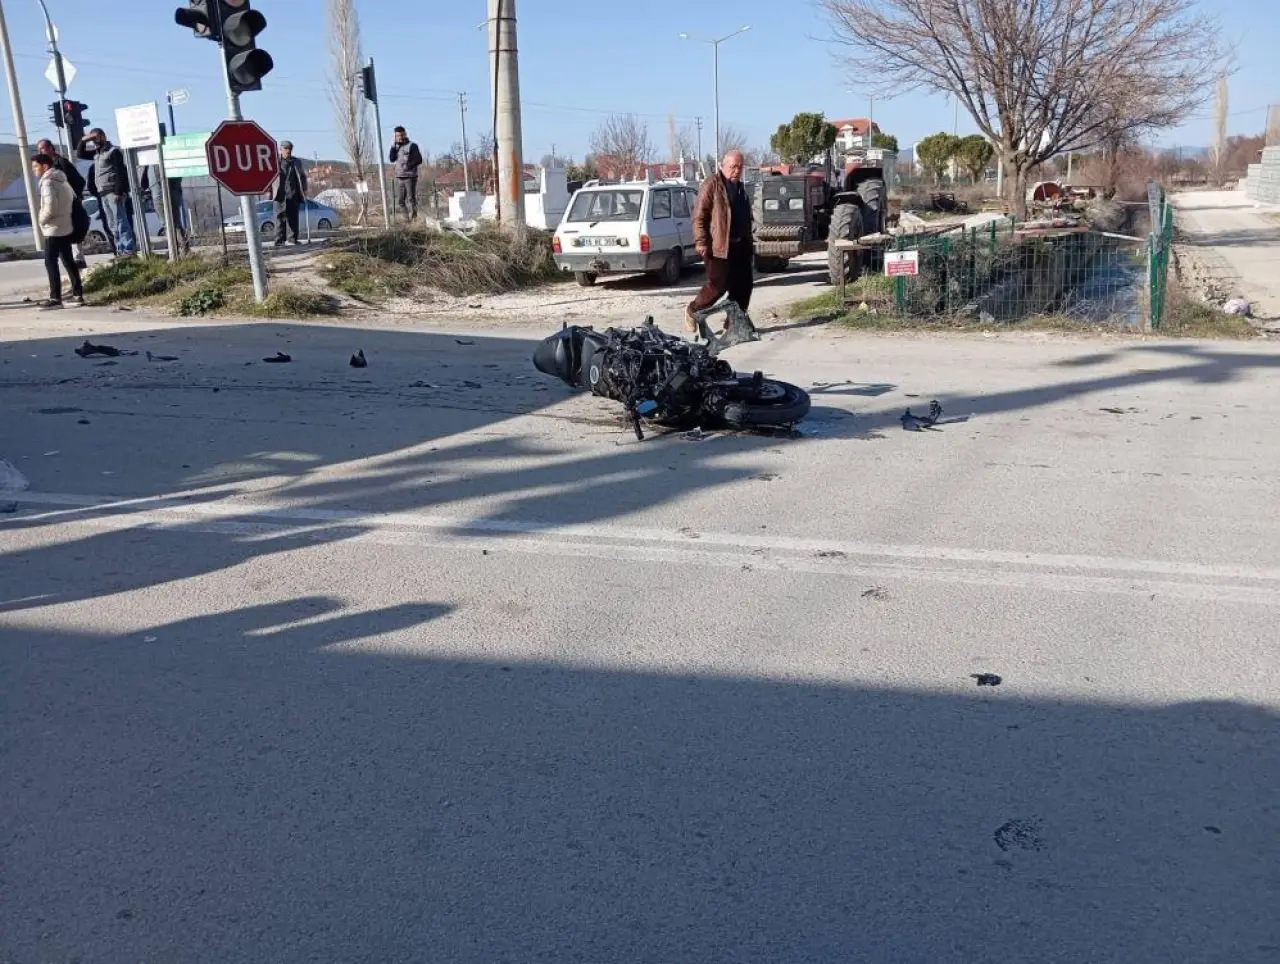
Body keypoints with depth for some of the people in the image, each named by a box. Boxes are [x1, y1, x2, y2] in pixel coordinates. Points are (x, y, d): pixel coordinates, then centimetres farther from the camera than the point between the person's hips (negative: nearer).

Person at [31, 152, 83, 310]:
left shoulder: (47, 182, -14)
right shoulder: (61, 180, 13)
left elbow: (50, 207, -23)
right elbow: (74, 198, 21)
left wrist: (42, 220, -8)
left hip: (53, 229, -9)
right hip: (66, 227, 9)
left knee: (50, 263, -7)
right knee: (69, 261, 10)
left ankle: (55, 298, -10)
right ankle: (77, 295, 11)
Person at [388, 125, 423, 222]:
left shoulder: (412, 145, -1)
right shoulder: (396, 147, 15)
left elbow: (419, 160, -7)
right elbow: (392, 159, 6)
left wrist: (408, 166, -16)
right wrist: (393, 146, -1)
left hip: (410, 177, -6)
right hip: (399, 177, 6)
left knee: (411, 199, -6)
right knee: (400, 201, 4)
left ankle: (413, 217, -1)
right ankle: (407, 217, 14)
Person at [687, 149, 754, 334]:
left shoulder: (740, 187, 18)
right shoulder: (712, 184, -7)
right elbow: (699, 216, -12)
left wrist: (749, 243, 22)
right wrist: (701, 242, -19)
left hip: (740, 245, 8)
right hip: (718, 246, -8)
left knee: (744, 285, 4)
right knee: (718, 285, -6)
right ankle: (692, 311, 16)